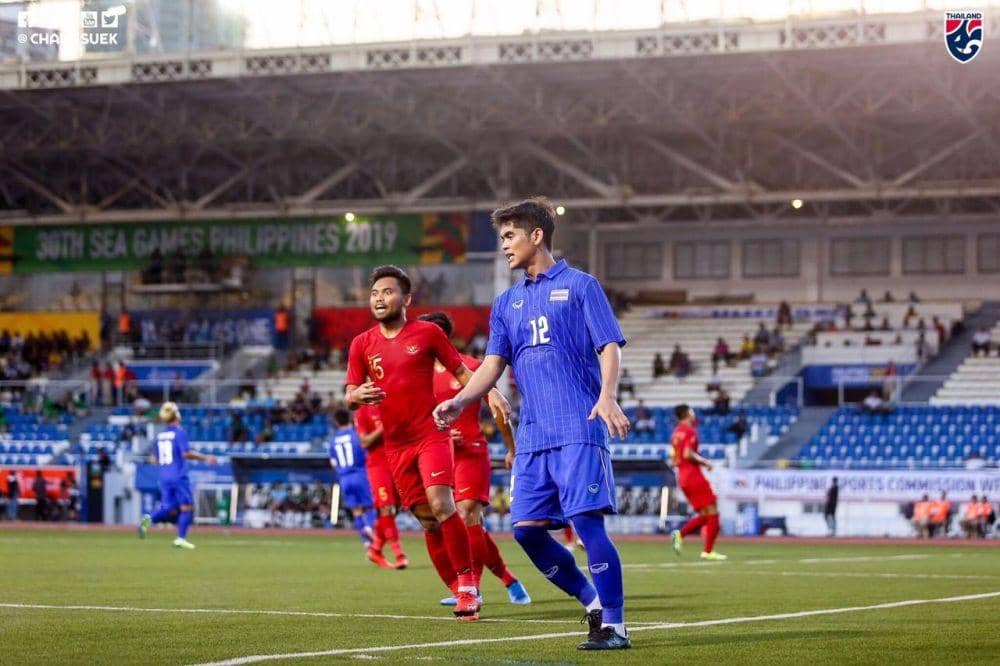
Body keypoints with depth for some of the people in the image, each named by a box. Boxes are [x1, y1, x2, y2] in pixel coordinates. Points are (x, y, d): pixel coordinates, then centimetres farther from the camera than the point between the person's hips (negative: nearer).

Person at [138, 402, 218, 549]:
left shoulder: (160, 436, 12)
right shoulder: (180, 432, -8)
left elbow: (156, 459, 16)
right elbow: (186, 453, -18)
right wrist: (205, 458, -9)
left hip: (164, 477, 6)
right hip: (179, 475, -6)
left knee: (170, 511, 8)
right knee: (186, 507, 2)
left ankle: (149, 519, -17)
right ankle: (181, 538, -5)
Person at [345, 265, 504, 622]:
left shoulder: (427, 333, 0)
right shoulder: (362, 344, 7)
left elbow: (461, 371, 5)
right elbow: (350, 397, 7)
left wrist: (490, 395, -11)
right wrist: (358, 396, -17)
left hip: (432, 435, -3)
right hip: (396, 445, 3)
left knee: (441, 505, -21)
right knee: (428, 521, 3)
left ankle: (468, 584, -11)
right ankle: (462, 592, 12)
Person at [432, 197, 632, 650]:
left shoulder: (579, 286, 3)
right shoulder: (507, 303, 19)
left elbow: (610, 346, -4)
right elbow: (493, 363, 13)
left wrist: (607, 396, -22)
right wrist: (459, 401, -6)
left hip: (578, 430, -6)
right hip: (533, 436, 6)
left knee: (587, 523, -13)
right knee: (527, 529, 0)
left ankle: (614, 626, -7)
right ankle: (593, 602, 17)